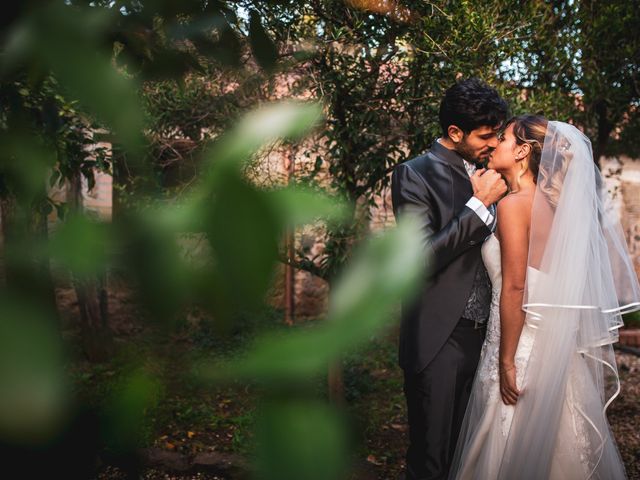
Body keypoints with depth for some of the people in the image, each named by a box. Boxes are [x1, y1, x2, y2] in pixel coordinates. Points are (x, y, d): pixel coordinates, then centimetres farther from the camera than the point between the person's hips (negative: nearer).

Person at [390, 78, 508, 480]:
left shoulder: (483, 173, 9)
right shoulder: (414, 175, -10)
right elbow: (421, 260, -20)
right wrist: (480, 203, -19)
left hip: (482, 336, 6)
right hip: (440, 341, -6)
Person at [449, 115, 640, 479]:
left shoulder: (515, 203, -15)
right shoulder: (551, 201, 9)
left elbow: (514, 288, -19)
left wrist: (507, 362, -16)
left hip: (525, 340, -8)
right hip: (556, 339, 8)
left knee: (517, 448, 5)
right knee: (554, 443, 19)